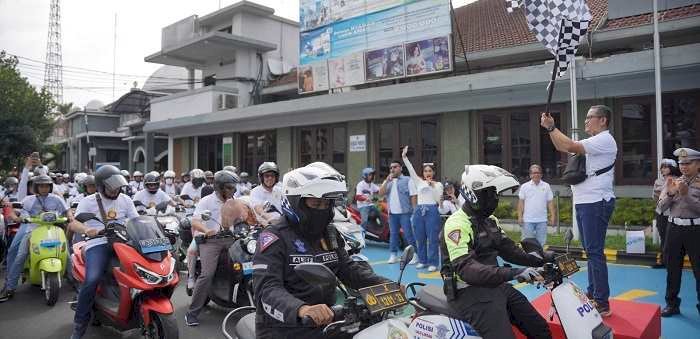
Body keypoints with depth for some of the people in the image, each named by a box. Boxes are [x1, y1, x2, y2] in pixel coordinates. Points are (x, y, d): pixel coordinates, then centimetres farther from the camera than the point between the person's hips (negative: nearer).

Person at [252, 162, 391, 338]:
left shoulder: (330, 234, 12)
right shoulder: (275, 237, -11)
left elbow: (348, 268, 10)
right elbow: (267, 288, -22)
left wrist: (383, 284, -6)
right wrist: (301, 309, -41)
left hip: (325, 325, 6)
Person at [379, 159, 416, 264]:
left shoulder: (407, 180, 2)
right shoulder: (388, 181, 17)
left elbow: (413, 196, -3)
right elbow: (381, 193, 2)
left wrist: (415, 211, -10)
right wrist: (387, 181, -8)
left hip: (405, 212, -5)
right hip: (392, 213, 5)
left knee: (409, 234, -5)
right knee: (393, 234, 9)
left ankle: (415, 254, 1)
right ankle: (393, 256, 16)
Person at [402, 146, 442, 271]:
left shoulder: (438, 184, 6)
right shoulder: (419, 182, 12)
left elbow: (438, 199, -4)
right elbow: (411, 170, 2)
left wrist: (433, 186, -12)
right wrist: (404, 157, -6)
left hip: (432, 211, -3)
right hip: (419, 211, 3)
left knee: (432, 238, -2)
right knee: (420, 238, 9)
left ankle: (433, 263, 4)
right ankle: (422, 260, 21)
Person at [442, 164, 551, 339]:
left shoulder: (490, 220, 13)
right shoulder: (457, 225, -18)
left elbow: (509, 249, 16)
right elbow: (466, 269, -29)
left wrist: (540, 259, 1)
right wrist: (513, 273, -37)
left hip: (496, 285, 9)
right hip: (471, 293, -9)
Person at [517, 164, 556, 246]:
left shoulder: (546, 186, 8)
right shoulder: (524, 186, 4)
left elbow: (550, 202, 7)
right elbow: (521, 202, 3)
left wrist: (552, 216, 0)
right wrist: (520, 216, -4)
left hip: (542, 220, 1)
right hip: (528, 220, -1)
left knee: (541, 242, 5)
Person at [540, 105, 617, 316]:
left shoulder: (604, 140, -10)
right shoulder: (593, 142, 21)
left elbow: (570, 147, -22)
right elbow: (562, 148, 22)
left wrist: (551, 127, -14)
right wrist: (550, 128, 10)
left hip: (596, 203, -10)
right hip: (584, 202, 10)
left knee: (594, 252, -10)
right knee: (591, 251, 15)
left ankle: (602, 303, -5)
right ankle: (592, 294, 24)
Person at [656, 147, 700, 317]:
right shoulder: (673, 182, 10)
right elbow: (661, 208, 4)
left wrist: (686, 194, -22)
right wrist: (670, 193, -12)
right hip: (674, 228, 4)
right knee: (672, 268, 10)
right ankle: (672, 303, 21)